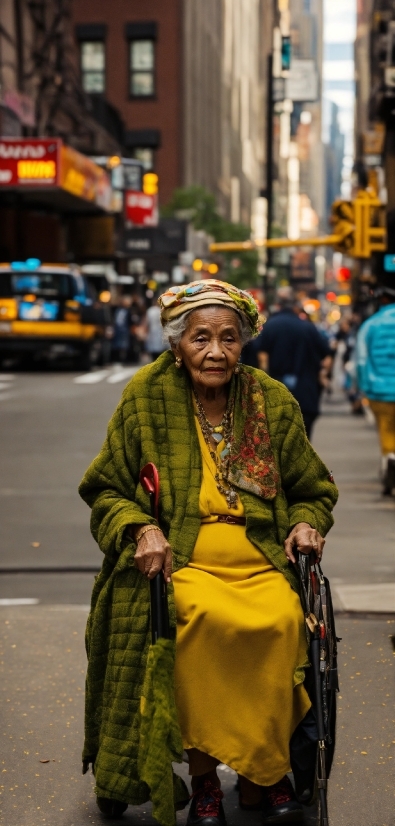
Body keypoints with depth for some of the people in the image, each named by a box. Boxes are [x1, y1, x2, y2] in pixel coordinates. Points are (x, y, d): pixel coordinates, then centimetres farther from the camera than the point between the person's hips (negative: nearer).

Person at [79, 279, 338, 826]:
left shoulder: (274, 403, 11)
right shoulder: (147, 399, 6)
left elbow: (313, 490, 24)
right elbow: (105, 490, 13)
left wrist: (306, 524, 1)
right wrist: (139, 528, -6)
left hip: (260, 561, 2)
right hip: (179, 560, -1)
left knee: (282, 620, -32)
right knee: (201, 615, -36)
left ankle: (265, 771, -11)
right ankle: (203, 776, -18)